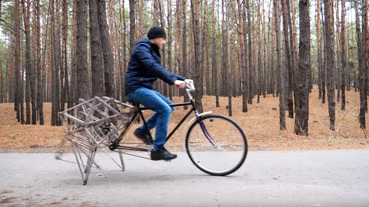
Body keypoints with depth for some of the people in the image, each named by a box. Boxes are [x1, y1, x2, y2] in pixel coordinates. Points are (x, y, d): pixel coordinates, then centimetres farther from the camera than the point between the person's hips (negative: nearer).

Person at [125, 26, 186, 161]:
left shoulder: (152, 51, 22)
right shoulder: (142, 48, -9)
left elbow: (160, 70, 18)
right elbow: (152, 67, -24)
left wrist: (181, 79, 7)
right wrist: (173, 81, -31)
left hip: (144, 88, 10)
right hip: (136, 88, -10)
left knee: (169, 106, 4)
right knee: (165, 109, -20)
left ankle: (143, 130, 7)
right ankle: (158, 150, -17)